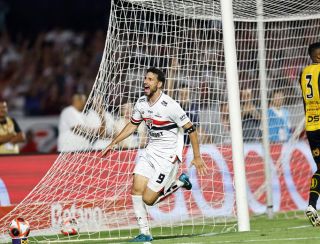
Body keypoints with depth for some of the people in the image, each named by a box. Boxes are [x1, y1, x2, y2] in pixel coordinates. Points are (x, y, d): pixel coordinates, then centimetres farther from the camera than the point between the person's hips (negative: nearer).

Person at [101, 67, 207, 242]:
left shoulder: (170, 106, -20)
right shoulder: (141, 103, 1)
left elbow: (191, 129, -13)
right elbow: (132, 125, 19)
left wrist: (197, 157, -12)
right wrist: (113, 144, 15)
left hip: (168, 155, -7)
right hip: (151, 151, 7)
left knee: (148, 199, -11)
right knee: (136, 190, -7)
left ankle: (179, 182, 12)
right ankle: (145, 234, 5)